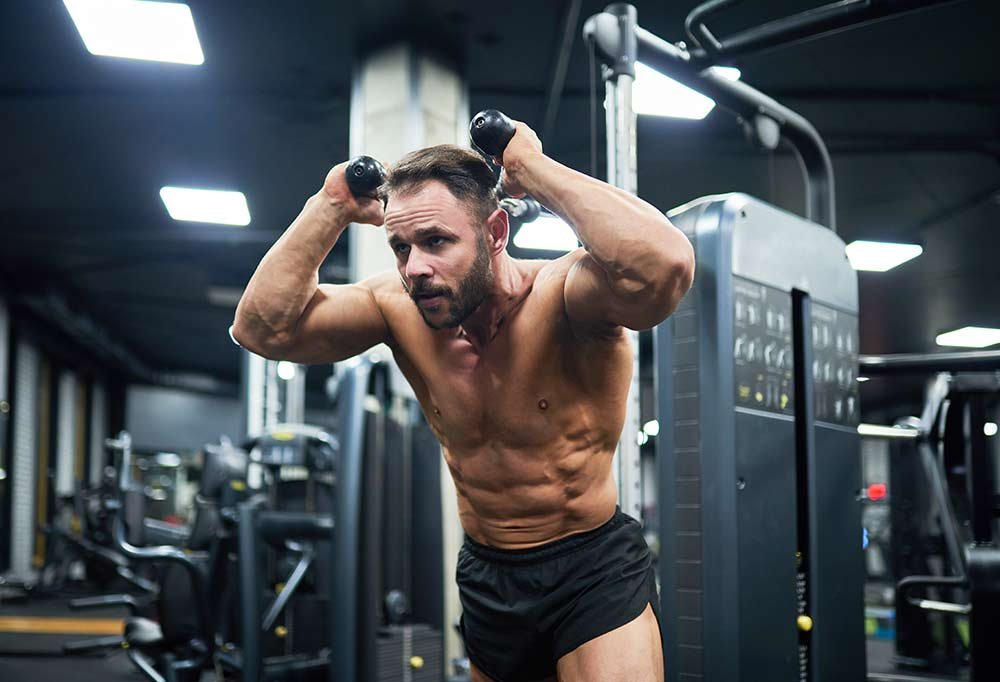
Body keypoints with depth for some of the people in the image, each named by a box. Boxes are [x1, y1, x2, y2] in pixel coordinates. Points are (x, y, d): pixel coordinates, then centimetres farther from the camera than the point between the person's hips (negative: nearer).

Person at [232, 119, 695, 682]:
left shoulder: (562, 295, -23)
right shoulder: (399, 309, -8)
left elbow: (666, 265, -45)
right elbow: (262, 328, -12)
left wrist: (532, 167, -35)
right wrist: (334, 208, -17)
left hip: (595, 571, -4)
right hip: (485, 575, 5)